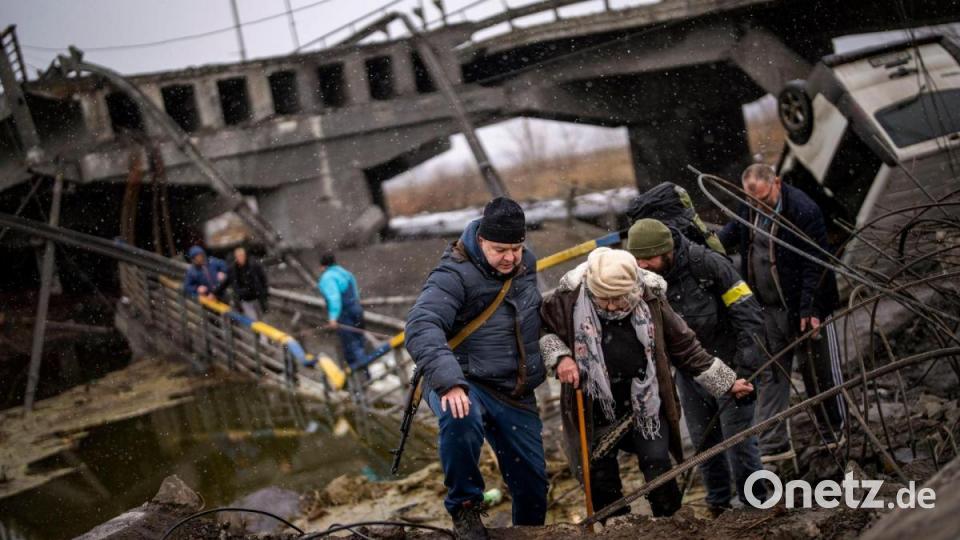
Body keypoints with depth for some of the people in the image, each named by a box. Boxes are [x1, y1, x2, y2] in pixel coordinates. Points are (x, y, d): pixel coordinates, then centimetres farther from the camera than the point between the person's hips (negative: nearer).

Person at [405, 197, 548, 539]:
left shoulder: (525, 264, 5)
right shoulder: (455, 274, -18)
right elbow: (421, 327, -33)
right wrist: (449, 382, -45)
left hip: (516, 393, 6)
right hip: (465, 385, -6)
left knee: (532, 482, 9)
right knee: (460, 419, -40)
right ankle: (464, 507, -16)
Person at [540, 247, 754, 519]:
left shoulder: (650, 300, -12)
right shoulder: (569, 300, -17)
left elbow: (685, 346, -1)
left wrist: (727, 383, 3)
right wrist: (559, 356, -18)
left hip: (647, 404, 0)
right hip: (596, 412, 0)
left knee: (658, 472, 0)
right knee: (602, 484, 9)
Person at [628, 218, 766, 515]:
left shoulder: (708, 265, -22)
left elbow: (748, 315, -18)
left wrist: (746, 372, -19)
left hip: (729, 367, -5)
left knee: (738, 440, -4)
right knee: (704, 443, 12)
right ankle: (717, 506, 28)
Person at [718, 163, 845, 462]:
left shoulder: (804, 211, -20)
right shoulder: (748, 210, 0)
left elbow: (814, 264, -20)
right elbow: (730, 234, 21)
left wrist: (809, 310, -22)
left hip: (805, 308, -6)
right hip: (767, 309, 6)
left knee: (819, 374, 7)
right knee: (770, 376, 7)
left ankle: (836, 436, 23)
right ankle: (773, 445, 11)